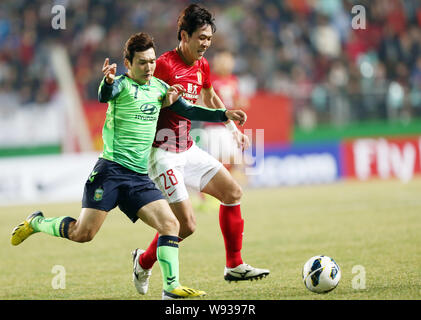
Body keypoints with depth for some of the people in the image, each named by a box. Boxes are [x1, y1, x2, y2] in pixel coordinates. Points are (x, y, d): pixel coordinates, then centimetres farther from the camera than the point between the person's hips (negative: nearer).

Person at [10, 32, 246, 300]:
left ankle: (171, 286, -8)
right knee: (82, 233, -8)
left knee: (170, 224, -11)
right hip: (111, 170, -6)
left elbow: (188, 111, 23)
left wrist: (225, 115, 14)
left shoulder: (159, 87, 13)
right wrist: (108, 82, -55)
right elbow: (105, 96, -31)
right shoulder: (122, 84, -8)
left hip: (139, 177, 6)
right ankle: (36, 223, 19)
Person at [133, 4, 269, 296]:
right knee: (186, 225, -11)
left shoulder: (202, 66, 8)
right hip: (164, 154, -9)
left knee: (233, 192, 5)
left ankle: (234, 266, 15)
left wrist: (233, 127, 28)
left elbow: (210, 98, 27)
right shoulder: (165, 66, -18)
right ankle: (144, 262, 15)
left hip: (189, 150, 9)